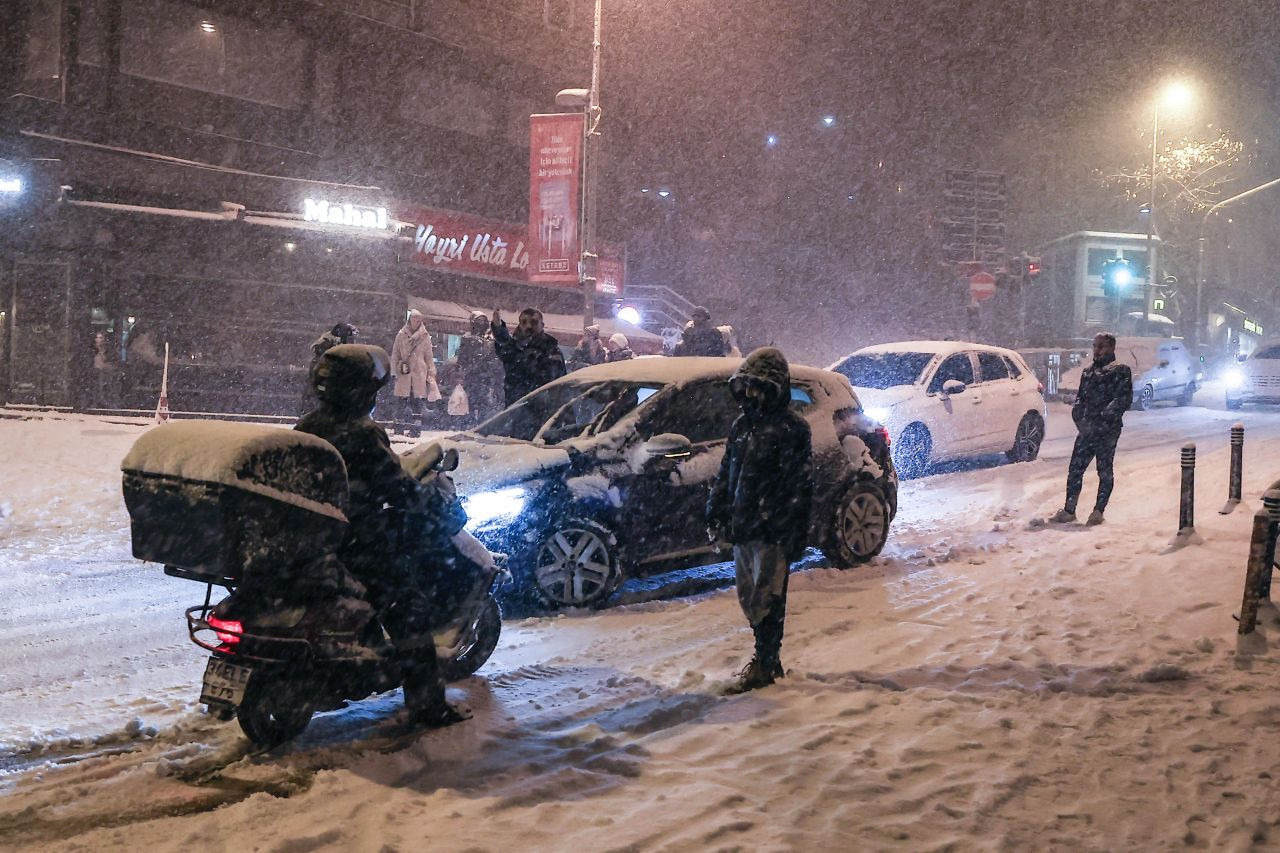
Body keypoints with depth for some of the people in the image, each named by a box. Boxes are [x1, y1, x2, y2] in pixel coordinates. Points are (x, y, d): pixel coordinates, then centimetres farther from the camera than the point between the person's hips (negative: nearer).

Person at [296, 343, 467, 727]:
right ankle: (426, 701, -6)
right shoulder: (361, 435, -19)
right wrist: (434, 506, -3)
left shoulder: (306, 427, 7)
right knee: (408, 607, -4)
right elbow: (398, 487, -18)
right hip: (353, 544, -9)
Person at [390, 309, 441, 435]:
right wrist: (395, 370, 1)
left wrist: (431, 374, 4)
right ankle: (399, 425, 5)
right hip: (404, 372, 0)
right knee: (402, 400, -2)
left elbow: (429, 357, 10)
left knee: (417, 400, -3)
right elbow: (395, 355, 10)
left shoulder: (425, 336, 7)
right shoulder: (401, 335, 7)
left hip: (420, 372, 0)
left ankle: (415, 428, 0)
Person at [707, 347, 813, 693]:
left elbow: (799, 484, -13)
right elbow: (725, 474, 21)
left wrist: (794, 533, -18)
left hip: (772, 532, -8)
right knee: (748, 597, 13)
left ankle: (764, 665, 6)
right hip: (742, 528, 8)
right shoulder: (742, 425, 14)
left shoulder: (792, 429, -9)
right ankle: (768, 659, 25)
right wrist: (716, 514, 16)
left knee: (766, 599, -3)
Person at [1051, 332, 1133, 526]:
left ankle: (1098, 511, 7)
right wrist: (1079, 418, 0)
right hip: (1087, 429, 6)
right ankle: (1069, 510, 7)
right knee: (1075, 468, 2)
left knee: (1105, 470, 1)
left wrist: (1103, 419, -17)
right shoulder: (1088, 371, 18)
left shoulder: (1120, 371, -2)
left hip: (1107, 429, -6)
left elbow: (1124, 399, -10)